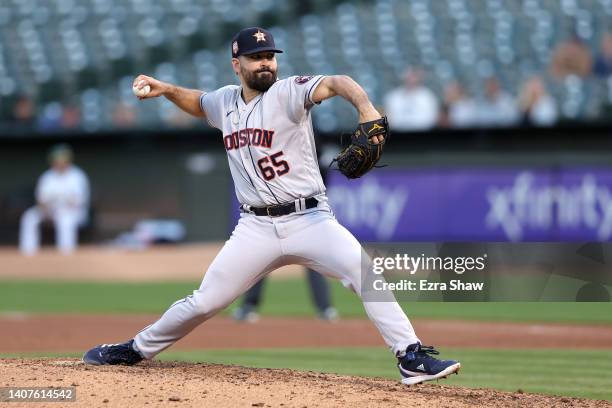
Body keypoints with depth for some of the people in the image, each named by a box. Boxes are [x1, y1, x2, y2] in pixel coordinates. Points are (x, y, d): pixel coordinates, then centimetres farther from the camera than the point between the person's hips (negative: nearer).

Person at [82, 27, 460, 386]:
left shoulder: (288, 92, -7)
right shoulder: (225, 101, 10)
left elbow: (337, 83, -26)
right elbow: (199, 102, 34)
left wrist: (366, 108, -46)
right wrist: (167, 89, 14)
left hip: (309, 219, -3)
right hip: (256, 229, 4)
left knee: (365, 272, -24)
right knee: (204, 302, 3)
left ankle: (412, 357, -21)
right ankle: (136, 350, 23)